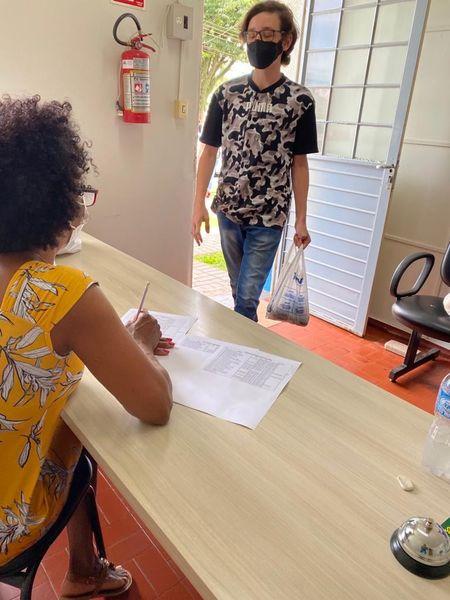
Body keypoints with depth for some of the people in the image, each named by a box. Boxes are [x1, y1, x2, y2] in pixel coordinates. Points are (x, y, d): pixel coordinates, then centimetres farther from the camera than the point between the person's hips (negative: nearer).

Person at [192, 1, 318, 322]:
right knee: (239, 290, 17)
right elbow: (209, 152, 3)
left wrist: (301, 220, 0)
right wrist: (199, 204, -5)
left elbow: (299, 163, 0)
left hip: (270, 216, -2)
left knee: (248, 296, -3)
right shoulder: (226, 93, 1)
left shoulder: (300, 100, -4)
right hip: (229, 211, 3)